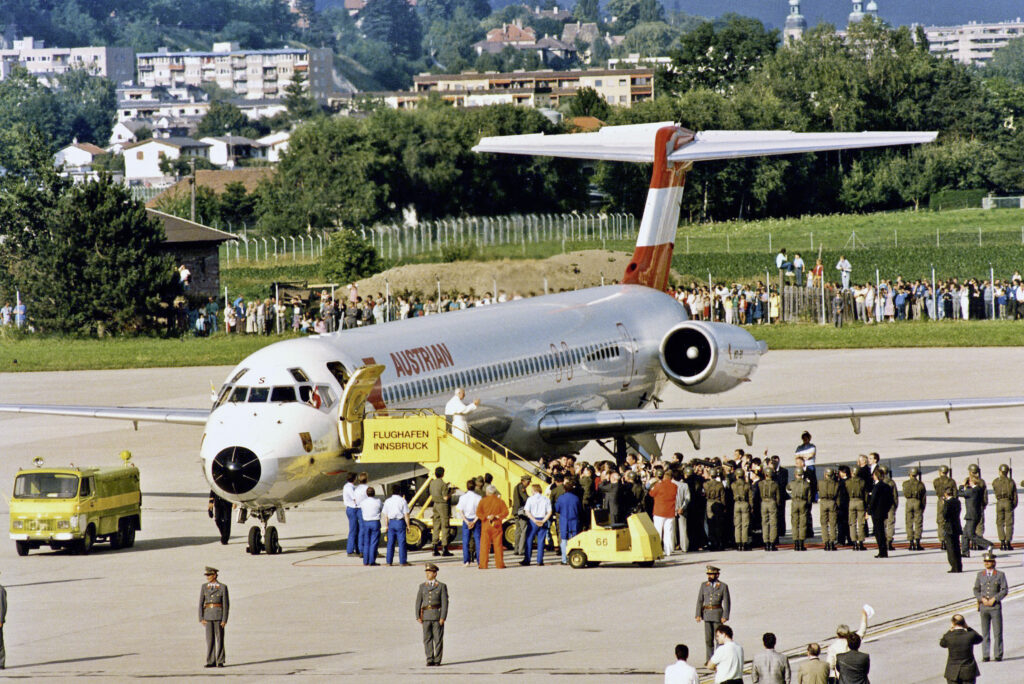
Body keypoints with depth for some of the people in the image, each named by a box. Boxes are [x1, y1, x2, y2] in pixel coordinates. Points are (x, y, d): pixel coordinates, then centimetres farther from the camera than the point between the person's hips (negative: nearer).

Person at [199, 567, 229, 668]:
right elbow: (201, 603, 6)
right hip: (208, 615, 3)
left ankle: (220, 661, 2)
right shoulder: (204, 587, 7)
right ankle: (211, 661, 4)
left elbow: (226, 604, -3)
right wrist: (201, 618, -2)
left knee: (219, 638, -3)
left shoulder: (223, 587, -2)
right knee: (209, 638, 1)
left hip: (219, 615, -3)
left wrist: (224, 619, -9)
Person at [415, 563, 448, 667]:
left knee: (438, 638, 0)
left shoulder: (442, 586, 1)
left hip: (438, 615, -3)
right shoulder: (422, 586, 10)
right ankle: (430, 660, 3)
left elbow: (445, 602, -3)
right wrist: (418, 617, -2)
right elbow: (418, 602, 8)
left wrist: (443, 617, -11)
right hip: (426, 616, 3)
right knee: (427, 639, -1)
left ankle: (437, 660, 6)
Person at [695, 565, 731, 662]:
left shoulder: (723, 586, -2)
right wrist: (698, 615, -1)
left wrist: (725, 617, -11)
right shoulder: (704, 585, 6)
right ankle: (709, 660, 8)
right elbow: (700, 601, 7)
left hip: (718, 614, -3)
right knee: (708, 638, 2)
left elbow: (727, 602, -3)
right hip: (707, 615, 3)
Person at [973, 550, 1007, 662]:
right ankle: (985, 655, 5)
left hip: (995, 606, -2)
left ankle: (998, 655, 1)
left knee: (997, 632, -3)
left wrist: (994, 599, -11)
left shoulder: (1000, 575, 3)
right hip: (983, 607, 2)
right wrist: (982, 599, -7)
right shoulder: (980, 575, 11)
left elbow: (1004, 590, -2)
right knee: (985, 633, 3)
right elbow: (976, 590, 11)